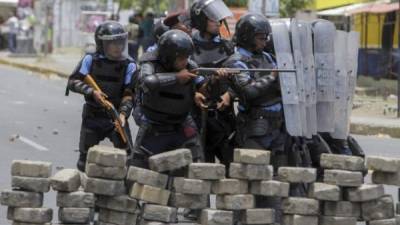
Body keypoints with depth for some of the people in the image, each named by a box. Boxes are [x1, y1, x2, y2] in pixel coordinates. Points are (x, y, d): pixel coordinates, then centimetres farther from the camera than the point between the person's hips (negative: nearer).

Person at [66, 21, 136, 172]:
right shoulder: (91, 60, -8)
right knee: (85, 156, 11)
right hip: (92, 117, 1)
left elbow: (129, 94, -11)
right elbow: (73, 82, -8)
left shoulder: (129, 66, -9)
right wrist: (91, 92, -23)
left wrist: (123, 113, -28)